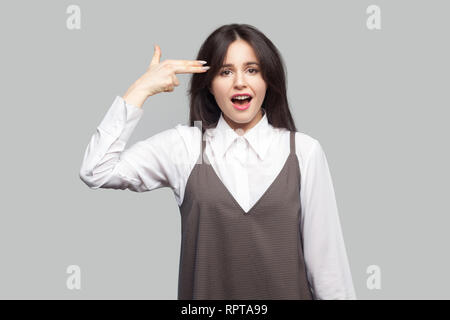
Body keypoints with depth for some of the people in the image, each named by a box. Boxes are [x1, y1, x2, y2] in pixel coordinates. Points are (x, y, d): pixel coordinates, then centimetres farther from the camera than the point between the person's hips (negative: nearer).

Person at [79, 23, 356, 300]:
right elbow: (96, 173, -12)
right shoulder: (183, 146, -3)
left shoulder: (304, 151, -6)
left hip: (286, 291, 0)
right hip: (207, 291, 1)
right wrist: (141, 89, -10)